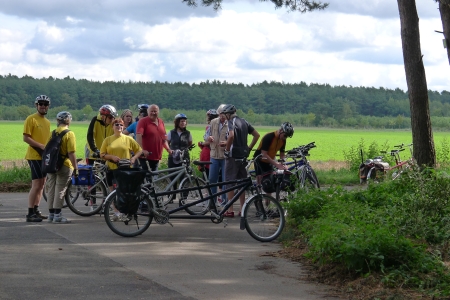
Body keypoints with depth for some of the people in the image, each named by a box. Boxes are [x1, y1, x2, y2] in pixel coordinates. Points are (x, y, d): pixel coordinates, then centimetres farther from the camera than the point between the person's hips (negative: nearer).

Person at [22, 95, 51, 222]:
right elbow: (26, 138, -14)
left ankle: (36, 210, 19)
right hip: (34, 156, -8)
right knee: (36, 184, -13)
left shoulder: (47, 122, 16)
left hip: (44, 157, 8)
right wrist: (41, 146, -20)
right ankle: (30, 214, -11)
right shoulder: (31, 119, -7)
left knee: (41, 184, 11)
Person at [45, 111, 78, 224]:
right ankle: (57, 216, -3)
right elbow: (71, 153, -16)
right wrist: (75, 168, -11)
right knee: (60, 190, -3)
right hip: (64, 165, -6)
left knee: (51, 189, 11)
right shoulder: (69, 134, -10)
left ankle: (51, 214, 16)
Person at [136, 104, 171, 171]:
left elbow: (164, 139, 20)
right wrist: (142, 150, -29)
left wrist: (168, 149, 8)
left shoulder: (161, 122, 13)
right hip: (145, 155, -6)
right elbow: (138, 136, -20)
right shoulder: (143, 121, -7)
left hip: (157, 156, 6)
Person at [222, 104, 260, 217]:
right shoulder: (244, 122, 14)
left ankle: (230, 210, -4)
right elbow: (256, 135, 16)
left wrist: (227, 149, -16)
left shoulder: (231, 122, -11)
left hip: (233, 156, -8)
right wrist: (249, 148, 16)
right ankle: (242, 209, 15)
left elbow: (231, 136, -29)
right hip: (243, 155, 8)